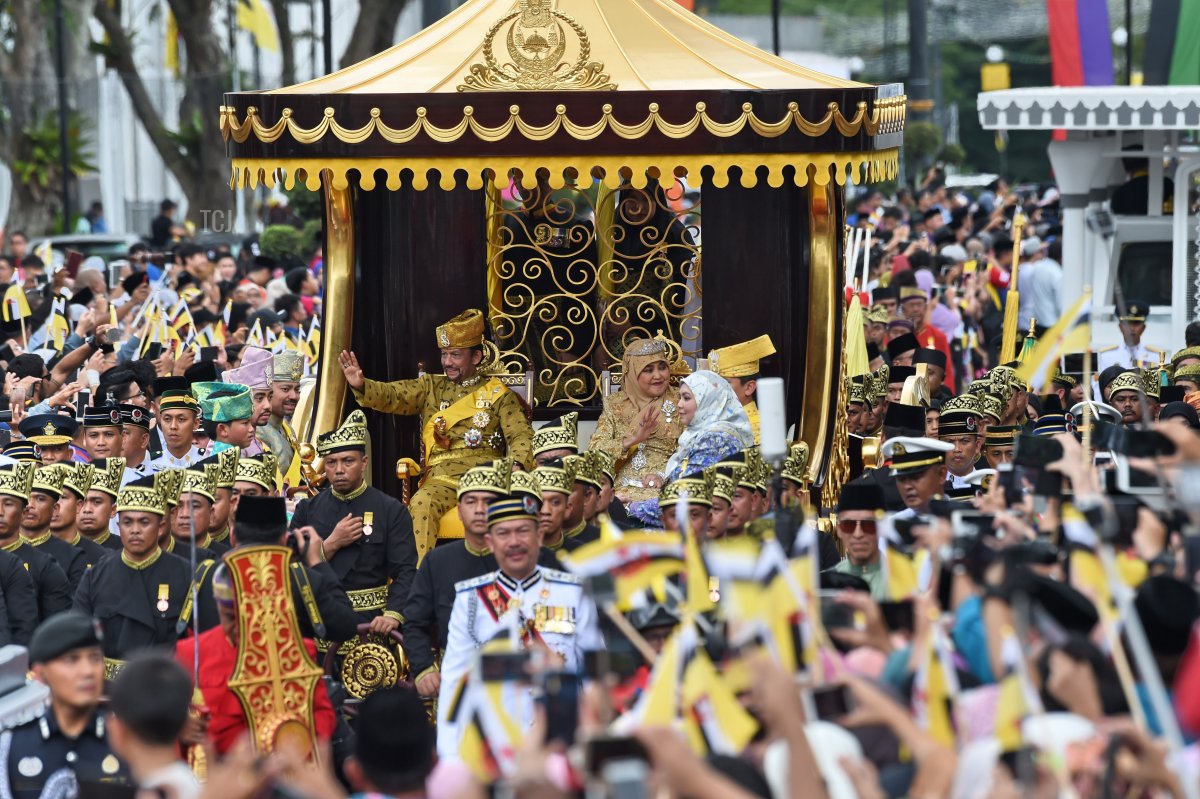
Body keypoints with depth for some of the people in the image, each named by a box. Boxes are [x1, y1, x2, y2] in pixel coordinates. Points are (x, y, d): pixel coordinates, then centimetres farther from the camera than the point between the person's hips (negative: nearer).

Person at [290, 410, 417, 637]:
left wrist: (393, 614, -24)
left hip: (370, 622, -2)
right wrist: (331, 545, -10)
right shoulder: (307, 510, 9)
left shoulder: (392, 511, 1)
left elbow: (405, 572, -7)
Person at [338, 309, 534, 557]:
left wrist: (516, 466, -19)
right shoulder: (431, 388, 20)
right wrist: (361, 386, -15)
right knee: (422, 503, -32)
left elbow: (522, 436, 3)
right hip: (442, 478, 2)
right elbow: (391, 396, 7)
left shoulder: (498, 394, 14)